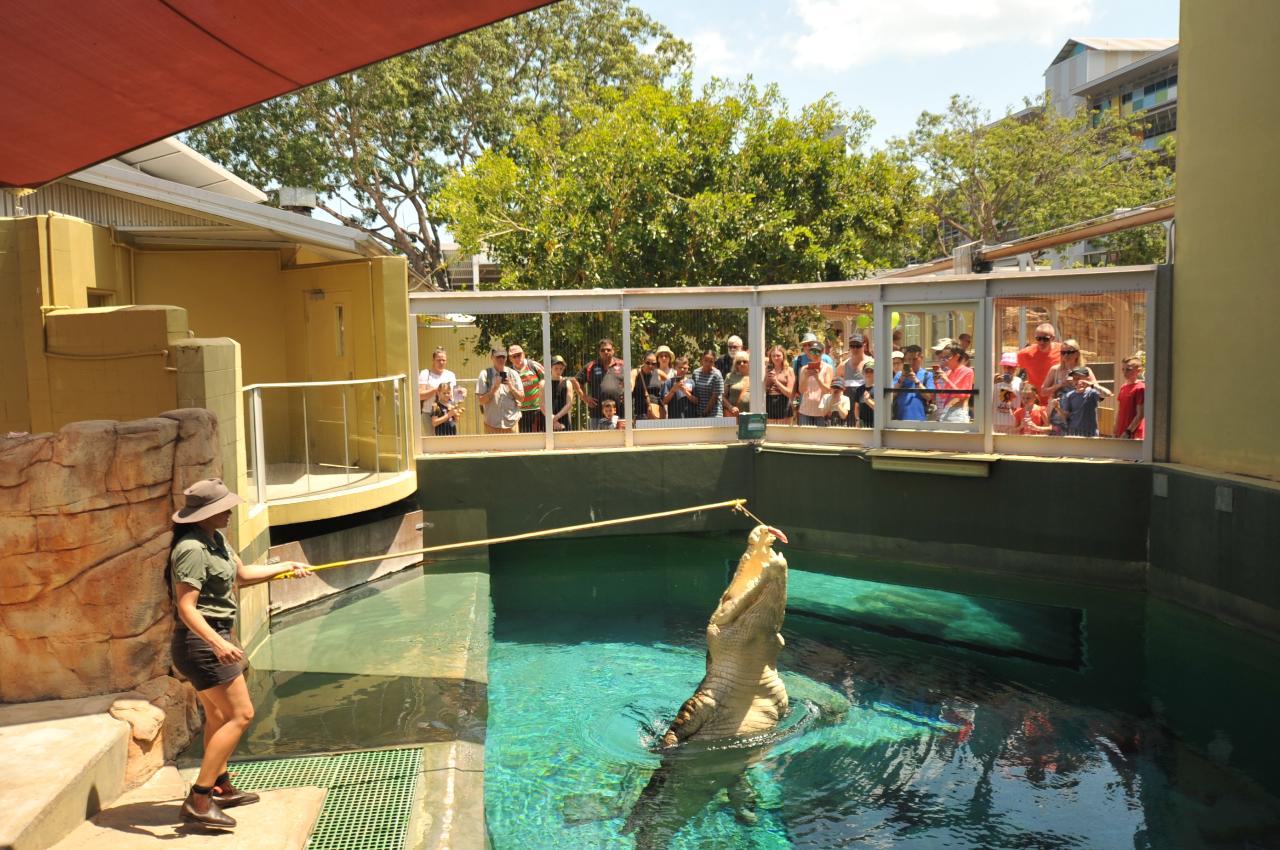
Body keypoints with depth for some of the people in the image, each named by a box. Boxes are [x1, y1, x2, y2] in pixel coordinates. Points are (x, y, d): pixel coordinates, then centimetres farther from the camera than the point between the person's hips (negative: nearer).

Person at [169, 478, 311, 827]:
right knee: (240, 714, -9)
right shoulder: (192, 549, -22)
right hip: (201, 641, -11)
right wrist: (218, 644, -37)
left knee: (218, 714, 21)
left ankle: (222, 788, 37)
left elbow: (242, 574, 24)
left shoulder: (216, 539, 9)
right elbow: (186, 607, -27)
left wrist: (286, 566, 27)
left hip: (212, 639, 11)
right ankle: (198, 801, -6)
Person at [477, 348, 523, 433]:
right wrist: (494, 388, -16)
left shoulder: (513, 374, 6)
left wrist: (511, 387, -10)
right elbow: (481, 400, -3)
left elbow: (521, 398, 6)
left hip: (511, 423, 2)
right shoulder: (485, 374, 1)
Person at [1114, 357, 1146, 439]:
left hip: (1133, 435, -8)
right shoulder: (1123, 387, 13)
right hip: (1121, 435, 8)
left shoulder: (1140, 388, -11)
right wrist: (1116, 432, 14)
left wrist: (1128, 432, -17)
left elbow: (1140, 415, -14)